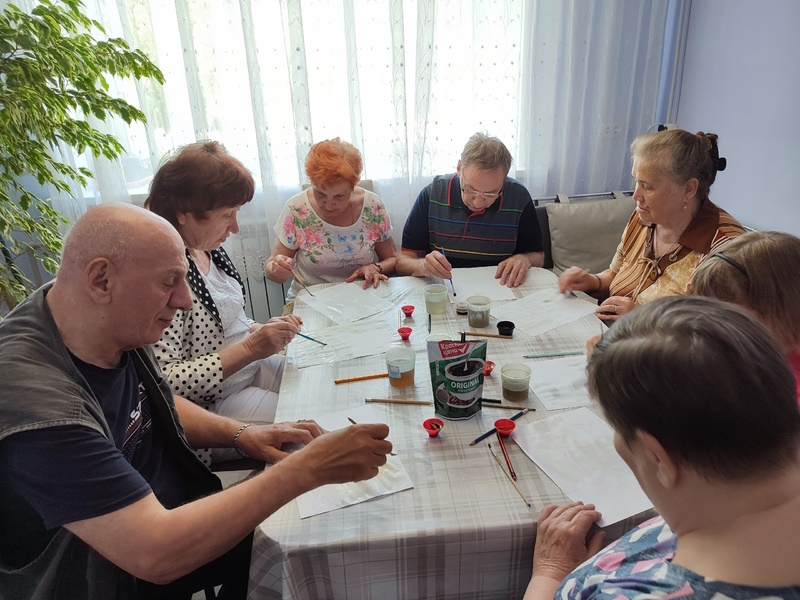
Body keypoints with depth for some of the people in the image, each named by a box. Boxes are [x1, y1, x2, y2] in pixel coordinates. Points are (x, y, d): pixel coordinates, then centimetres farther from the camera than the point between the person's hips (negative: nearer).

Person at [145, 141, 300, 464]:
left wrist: (260, 330, -2)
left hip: (253, 367, 9)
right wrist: (249, 348, -27)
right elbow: (163, 383, -27)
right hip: (213, 405, -8)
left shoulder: (207, 248, 1)